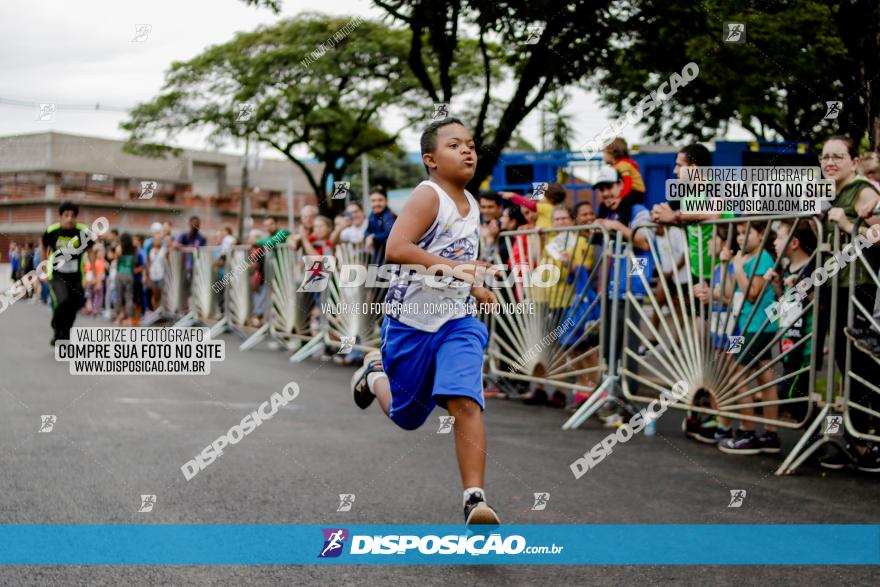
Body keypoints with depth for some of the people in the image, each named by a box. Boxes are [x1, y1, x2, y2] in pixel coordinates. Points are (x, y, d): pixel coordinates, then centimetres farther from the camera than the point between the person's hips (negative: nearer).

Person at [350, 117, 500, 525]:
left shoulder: (471, 205, 9)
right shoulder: (428, 196, -15)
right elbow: (396, 249, -31)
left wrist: (474, 289, 24)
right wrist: (452, 268, -38)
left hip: (457, 322, 4)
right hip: (410, 322, -4)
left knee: (466, 402, -19)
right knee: (406, 417, 13)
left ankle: (474, 500, -17)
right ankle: (375, 374, 46)